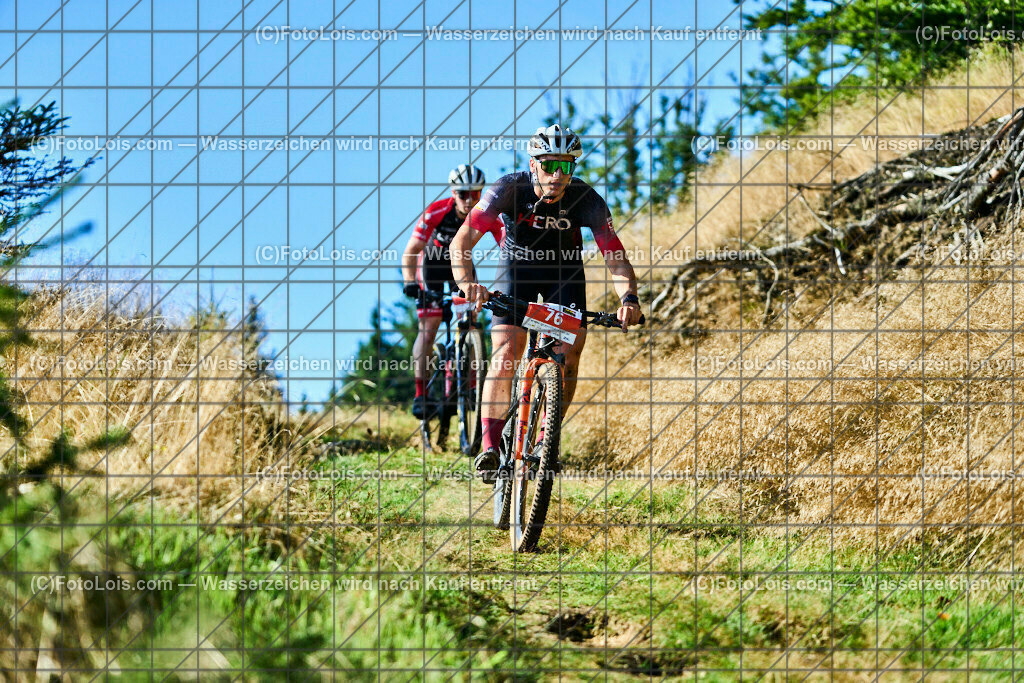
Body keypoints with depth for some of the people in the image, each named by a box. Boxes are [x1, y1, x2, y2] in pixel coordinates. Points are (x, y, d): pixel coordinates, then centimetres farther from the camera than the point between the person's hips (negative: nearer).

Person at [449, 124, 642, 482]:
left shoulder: (587, 200, -27)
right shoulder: (510, 188, -30)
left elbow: (616, 258, -26)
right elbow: (462, 241, -32)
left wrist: (629, 298, -45)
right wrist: (467, 282, -51)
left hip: (564, 272, 1)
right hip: (516, 267, -1)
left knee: (569, 356, -14)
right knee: (505, 354, -17)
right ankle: (489, 447, -16)